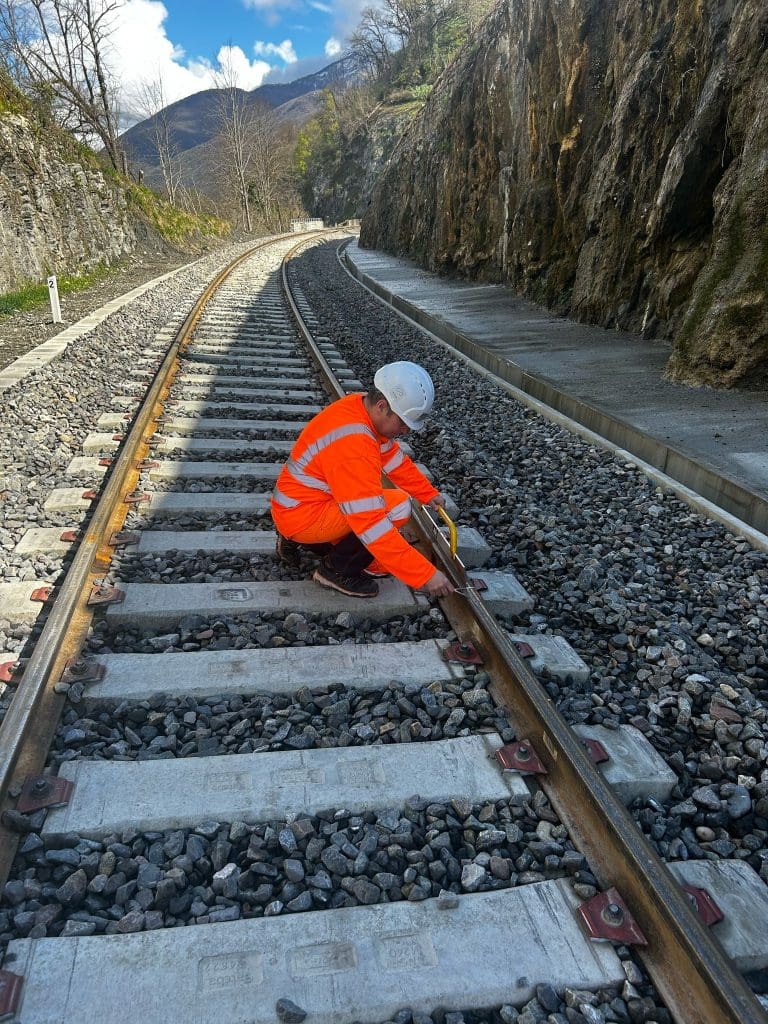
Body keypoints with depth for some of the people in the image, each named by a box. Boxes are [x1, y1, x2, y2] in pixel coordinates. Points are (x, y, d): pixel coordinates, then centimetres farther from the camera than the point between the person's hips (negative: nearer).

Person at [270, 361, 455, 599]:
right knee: (398, 506, -22)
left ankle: (297, 540, 18)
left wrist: (429, 494, 11)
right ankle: (336, 570, -4)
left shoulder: (365, 409, -4)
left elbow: (395, 459, 13)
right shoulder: (353, 443, -31)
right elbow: (372, 523, -33)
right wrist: (425, 575, -31)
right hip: (301, 514, -9)